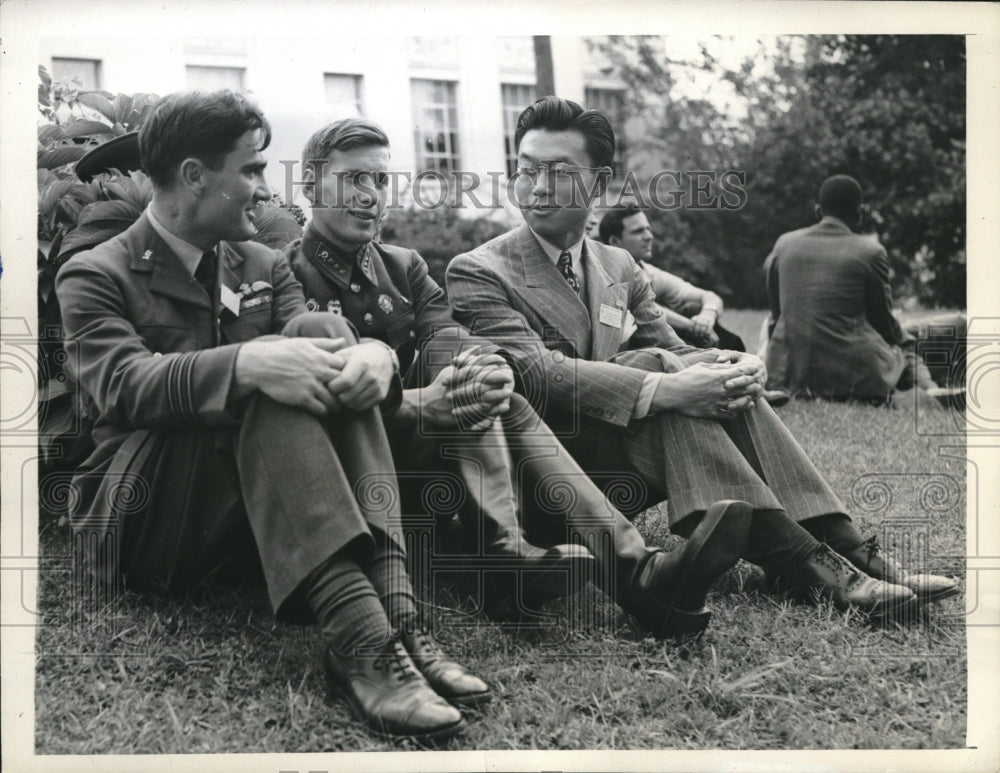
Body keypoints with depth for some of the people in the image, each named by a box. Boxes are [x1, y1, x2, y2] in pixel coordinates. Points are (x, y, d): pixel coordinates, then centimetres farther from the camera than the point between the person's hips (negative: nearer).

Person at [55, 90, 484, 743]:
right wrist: (246, 363, -35)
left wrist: (372, 353, -25)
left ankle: (394, 610, -35)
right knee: (273, 384, -29)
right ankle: (360, 638, -45)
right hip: (146, 518, -4)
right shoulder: (96, 276, 2)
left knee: (327, 330, -20)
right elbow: (123, 384, -18)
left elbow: (316, 345, 0)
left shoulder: (265, 268, 18)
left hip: (266, 522, 4)